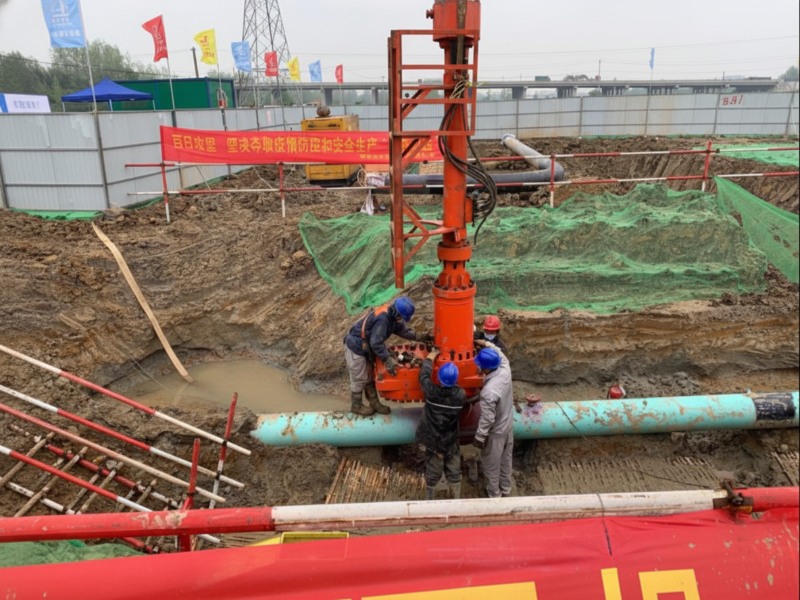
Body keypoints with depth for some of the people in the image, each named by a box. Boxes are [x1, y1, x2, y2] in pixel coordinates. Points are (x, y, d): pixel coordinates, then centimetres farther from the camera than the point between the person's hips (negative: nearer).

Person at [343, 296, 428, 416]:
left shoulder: (391, 313, -6)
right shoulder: (382, 318, -34)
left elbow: (401, 328, 10)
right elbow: (376, 343, -33)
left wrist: (417, 337, 3)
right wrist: (387, 360, -27)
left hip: (365, 347, 9)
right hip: (356, 348, -9)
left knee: (369, 377, 19)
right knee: (359, 379, 7)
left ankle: (374, 403, 32)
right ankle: (356, 406, 25)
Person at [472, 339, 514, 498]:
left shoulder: (489, 391, -38)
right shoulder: (506, 371, -20)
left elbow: (487, 419, -28)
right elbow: (501, 355, 5)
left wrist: (479, 437, -15)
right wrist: (488, 344, 6)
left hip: (495, 432, -7)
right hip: (508, 426, 7)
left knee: (491, 465, 18)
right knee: (506, 460, 28)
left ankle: (494, 494, 39)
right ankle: (506, 489, 48)